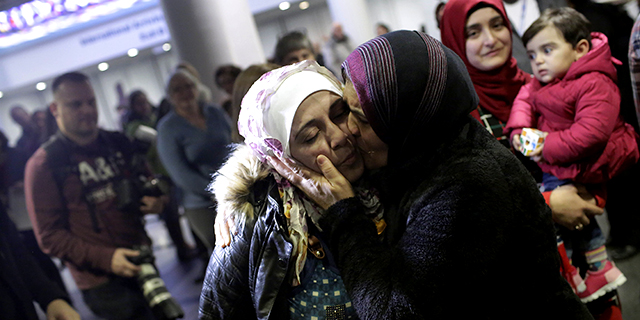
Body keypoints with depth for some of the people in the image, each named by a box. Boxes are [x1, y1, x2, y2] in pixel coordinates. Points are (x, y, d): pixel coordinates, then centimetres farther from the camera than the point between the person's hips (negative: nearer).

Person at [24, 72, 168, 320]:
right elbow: (49, 236, -12)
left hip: (141, 265, 6)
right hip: (102, 283, -6)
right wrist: (105, 258, -23)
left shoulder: (117, 143, 6)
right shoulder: (43, 164, -10)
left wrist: (155, 201, -2)